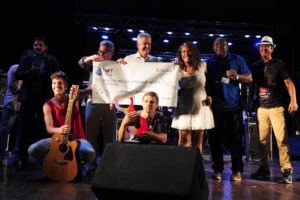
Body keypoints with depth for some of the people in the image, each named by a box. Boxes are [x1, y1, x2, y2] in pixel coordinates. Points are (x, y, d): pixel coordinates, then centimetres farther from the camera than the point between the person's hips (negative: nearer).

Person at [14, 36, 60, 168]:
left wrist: (43, 73, -15)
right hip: (28, 98, 1)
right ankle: (21, 157, 8)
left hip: (45, 98, -1)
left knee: (44, 129, 5)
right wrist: (30, 72, -14)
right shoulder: (25, 59, 12)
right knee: (24, 128, 1)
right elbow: (17, 75, 3)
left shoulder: (52, 60, 9)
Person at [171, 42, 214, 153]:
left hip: (200, 106, 1)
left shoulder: (203, 65, 6)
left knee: (197, 141, 6)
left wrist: (209, 95, 7)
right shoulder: (179, 68, 1)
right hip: (184, 107, -1)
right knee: (184, 139, -4)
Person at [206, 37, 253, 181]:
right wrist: (208, 98, -4)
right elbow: (205, 83, 11)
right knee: (215, 140, 4)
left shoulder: (237, 60, 10)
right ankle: (217, 169, 16)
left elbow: (250, 78, 6)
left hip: (233, 106, -1)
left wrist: (237, 76, -13)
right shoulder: (209, 62, 13)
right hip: (215, 108, 2)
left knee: (235, 140, 0)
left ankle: (237, 170, 11)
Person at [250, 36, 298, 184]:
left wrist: (293, 101, -9)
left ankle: (287, 171, -2)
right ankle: (264, 168, 17)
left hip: (276, 107, -4)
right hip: (261, 108, 4)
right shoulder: (255, 66, 13)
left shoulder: (278, 64, 2)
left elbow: (289, 82, -1)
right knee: (262, 140, 7)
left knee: (282, 140, -8)